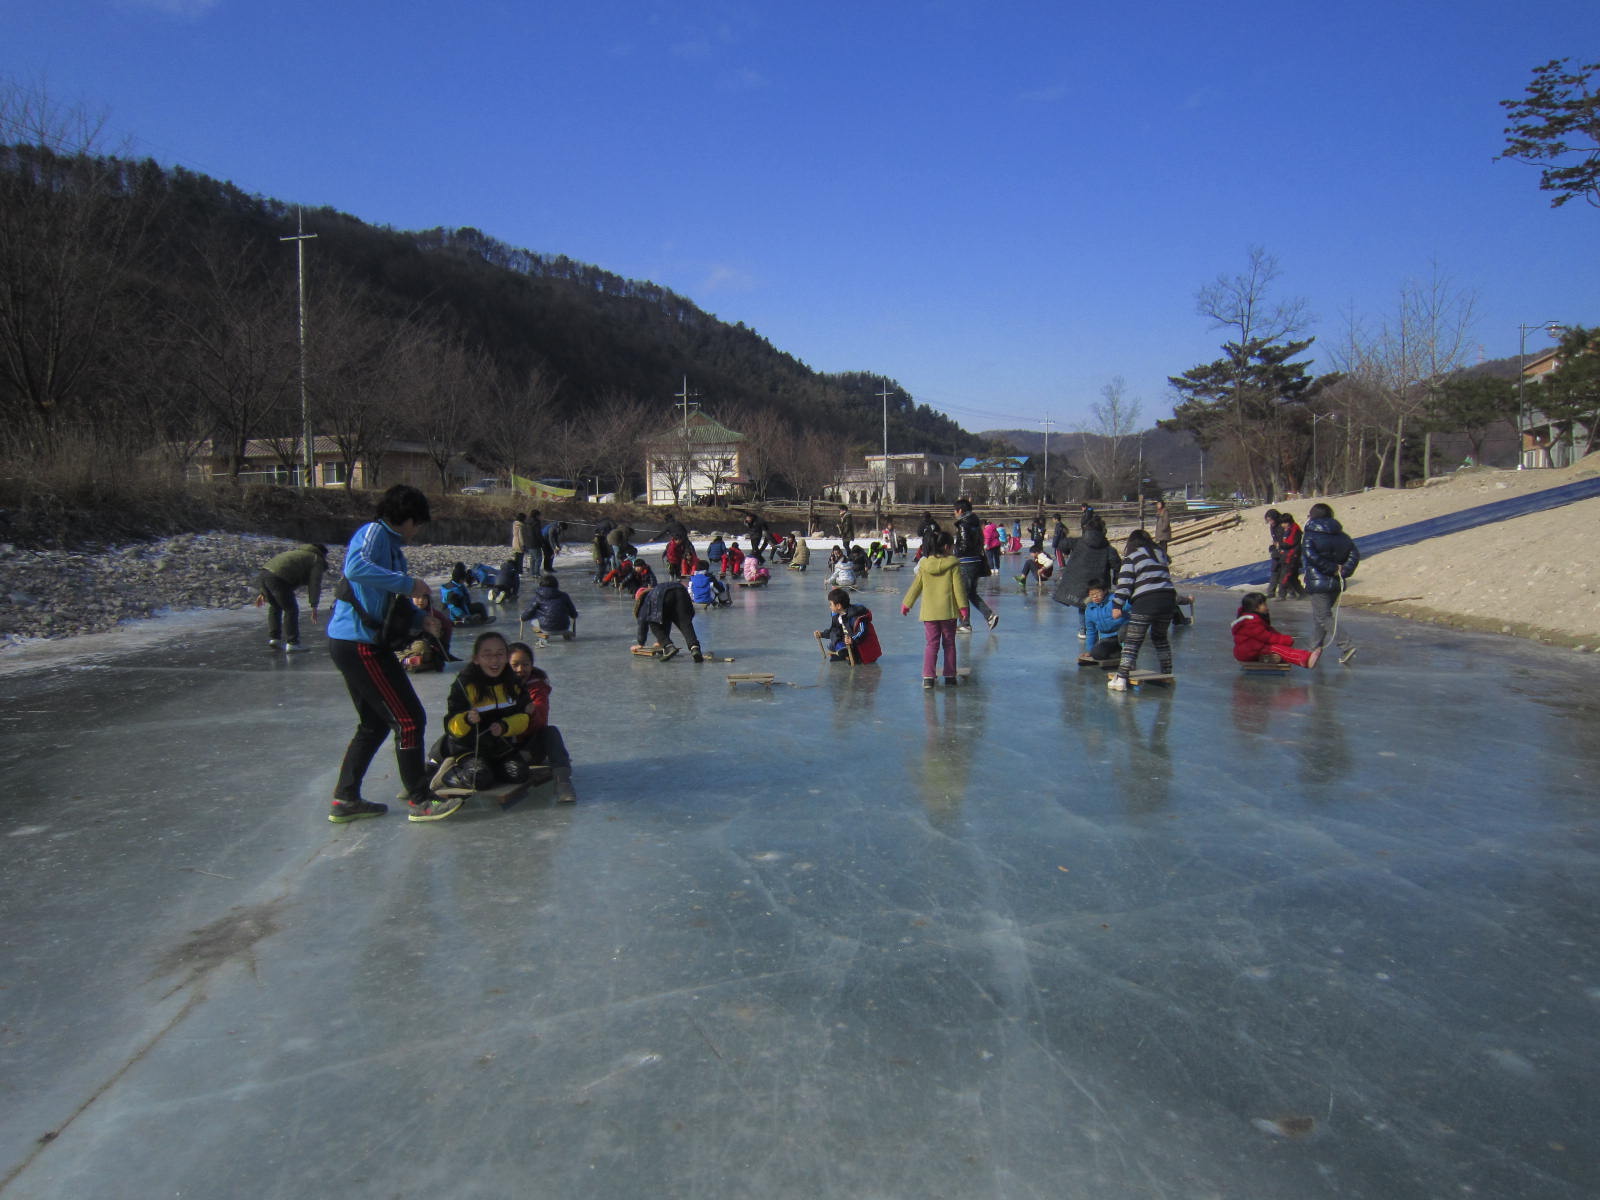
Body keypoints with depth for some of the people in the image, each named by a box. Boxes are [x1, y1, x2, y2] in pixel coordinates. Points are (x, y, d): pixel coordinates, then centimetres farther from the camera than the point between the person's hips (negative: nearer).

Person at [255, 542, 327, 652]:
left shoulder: (297, 552, 36)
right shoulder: (317, 561, 13)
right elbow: (314, 584, 0)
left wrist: (264, 593, 35)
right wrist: (314, 606, -2)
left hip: (263, 573, 8)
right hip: (278, 579, -8)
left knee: (275, 607, 25)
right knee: (291, 610, 4)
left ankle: (273, 638, 23)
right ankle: (292, 643, 4)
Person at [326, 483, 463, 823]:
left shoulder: (389, 542, 18)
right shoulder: (374, 533, -11)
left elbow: (388, 602, 19)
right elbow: (356, 568, -33)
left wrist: (420, 618, 1)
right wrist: (408, 583, -27)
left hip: (351, 644, 11)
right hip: (360, 643, -11)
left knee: (375, 724, 19)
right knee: (409, 719, -4)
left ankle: (345, 799, 24)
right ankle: (420, 800, 4)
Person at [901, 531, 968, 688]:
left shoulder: (924, 565, 2)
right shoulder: (953, 564, -5)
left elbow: (915, 587, 7)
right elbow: (958, 587, -7)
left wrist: (906, 604, 17)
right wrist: (963, 607, -3)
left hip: (929, 612, 2)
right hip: (948, 610, -2)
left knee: (931, 644, 6)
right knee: (949, 644, 9)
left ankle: (928, 677, -3)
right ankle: (950, 676, 12)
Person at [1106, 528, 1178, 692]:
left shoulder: (1131, 557, 6)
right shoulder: (1159, 554, 24)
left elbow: (1125, 583, -2)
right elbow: (1164, 577, 23)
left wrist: (1117, 605, -3)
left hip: (1146, 601, -6)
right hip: (1168, 598, 6)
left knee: (1132, 641, -4)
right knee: (1160, 638, 24)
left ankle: (1121, 679, -11)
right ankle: (1167, 675, 29)